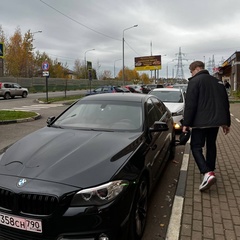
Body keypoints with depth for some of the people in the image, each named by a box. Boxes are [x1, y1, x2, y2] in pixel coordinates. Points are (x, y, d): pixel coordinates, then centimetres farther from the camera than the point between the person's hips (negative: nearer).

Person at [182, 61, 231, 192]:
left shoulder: (195, 81, -7)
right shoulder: (217, 81, 16)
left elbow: (190, 105, -15)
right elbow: (225, 103, 19)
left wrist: (186, 123, -12)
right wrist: (226, 122, 23)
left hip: (200, 122, -7)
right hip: (215, 121, 7)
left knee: (196, 147, -2)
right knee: (211, 145, 19)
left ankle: (207, 173, -18)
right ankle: (210, 171, 28)